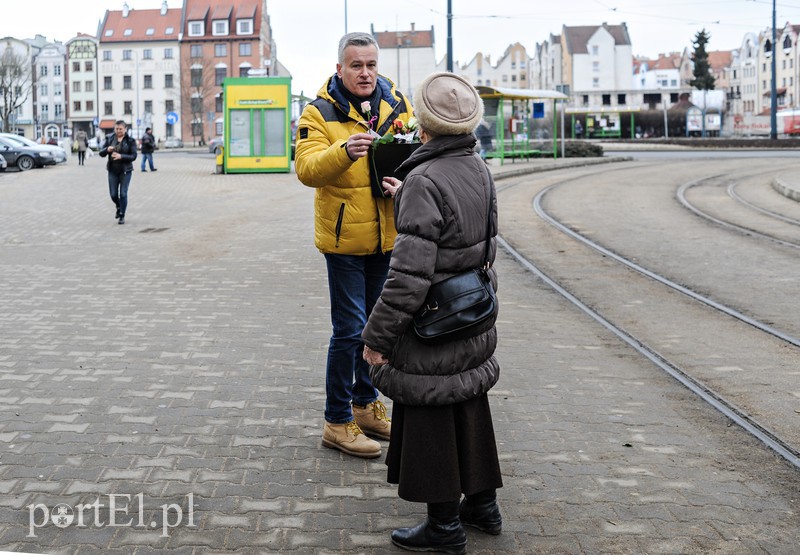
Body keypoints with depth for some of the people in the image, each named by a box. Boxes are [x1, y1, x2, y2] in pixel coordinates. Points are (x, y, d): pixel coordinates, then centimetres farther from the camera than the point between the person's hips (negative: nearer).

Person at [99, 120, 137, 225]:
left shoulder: (130, 140, -5)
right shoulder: (110, 138, 4)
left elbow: (133, 156, -9)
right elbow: (101, 153, 4)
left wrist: (121, 156, -24)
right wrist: (107, 149, -19)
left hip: (125, 171, -3)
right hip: (112, 171, 3)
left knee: (123, 194, -4)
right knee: (113, 194, 5)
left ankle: (122, 216, 9)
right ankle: (118, 207, 36)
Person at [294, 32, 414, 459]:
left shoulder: (396, 104, 6)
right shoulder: (320, 112, -8)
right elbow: (307, 168, -20)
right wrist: (344, 151, -38)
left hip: (386, 236, 6)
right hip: (345, 238, -5)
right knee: (351, 330, -6)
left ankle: (366, 405, 33)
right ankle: (337, 422, 6)